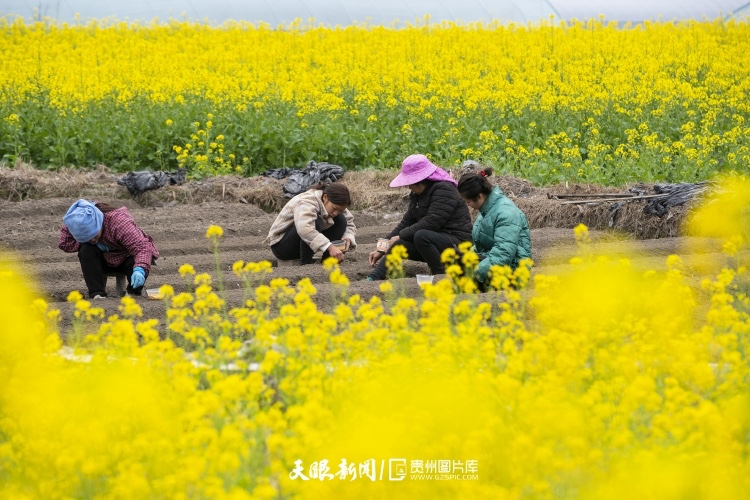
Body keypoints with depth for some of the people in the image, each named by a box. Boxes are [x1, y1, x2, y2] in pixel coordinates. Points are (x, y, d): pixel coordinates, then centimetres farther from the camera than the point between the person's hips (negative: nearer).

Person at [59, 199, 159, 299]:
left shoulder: (119, 222, -36)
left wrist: (140, 270, -61)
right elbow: (64, 244, -19)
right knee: (86, 250, -27)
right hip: (104, 262, 3)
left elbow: (142, 246, -43)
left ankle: (133, 292, -8)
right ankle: (97, 294, -26)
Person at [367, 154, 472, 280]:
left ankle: (441, 276, -23)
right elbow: (406, 222, 12)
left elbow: (431, 222, -24)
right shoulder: (417, 194, 12)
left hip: (457, 241, -9)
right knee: (397, 246, -6)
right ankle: (372, 280, -16)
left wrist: (400, 236, -19)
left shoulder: (444, 190, -16)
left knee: (421, 236, -33)